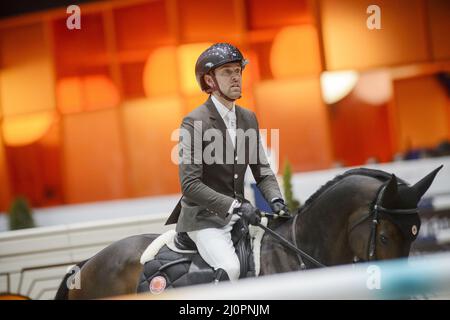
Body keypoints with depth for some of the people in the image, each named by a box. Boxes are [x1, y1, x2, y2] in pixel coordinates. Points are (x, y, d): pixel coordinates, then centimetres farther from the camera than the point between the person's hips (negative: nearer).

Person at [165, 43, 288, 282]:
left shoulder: (249, 119, 10)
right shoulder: (194, 123, -12)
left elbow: (262, 171, 12)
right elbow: (190, 185, -19)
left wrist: (275, 200, -9)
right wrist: (235, 206, -26)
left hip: (238, 215, 7)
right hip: (203, 218, -7)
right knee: (230, 268, -29)